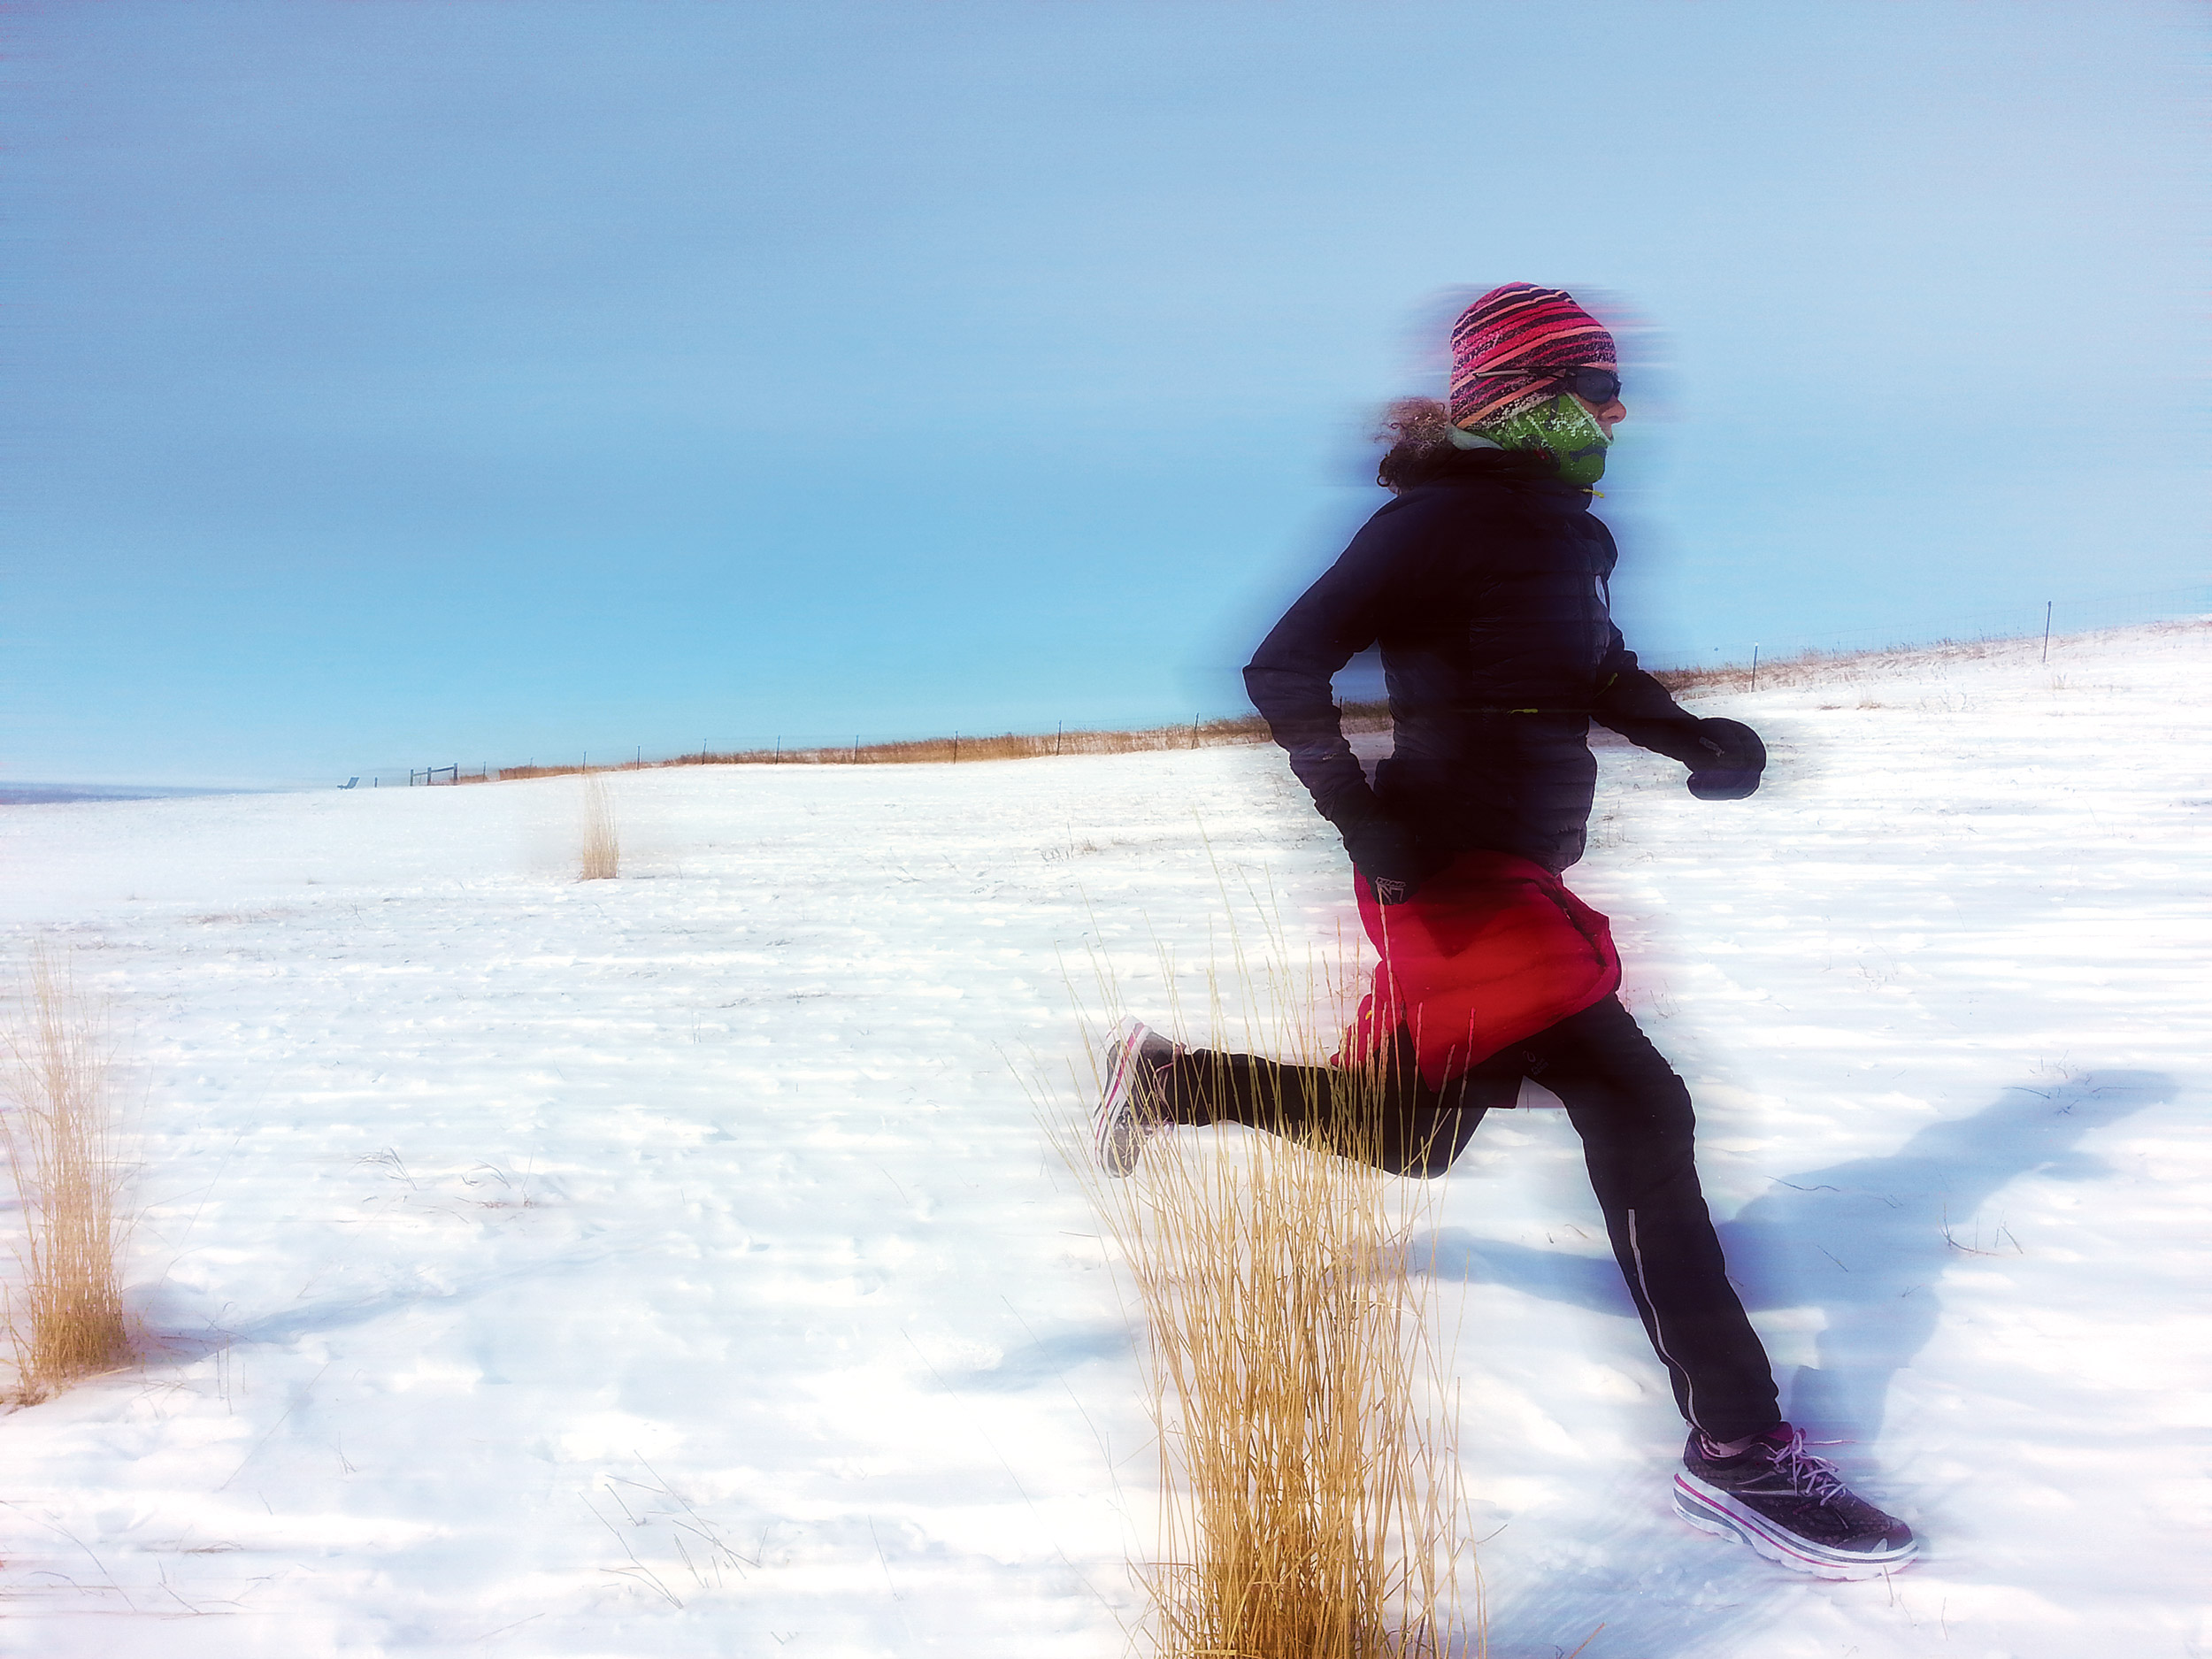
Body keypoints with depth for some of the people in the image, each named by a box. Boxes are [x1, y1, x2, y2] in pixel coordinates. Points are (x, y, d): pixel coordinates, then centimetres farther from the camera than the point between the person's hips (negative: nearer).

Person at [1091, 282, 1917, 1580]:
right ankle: (1738, 1449, -6)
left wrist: (1694, 737, 4)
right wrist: (1359, 807, -28)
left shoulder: (1562, 527, 13)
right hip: (1454, 875, -10)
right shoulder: (1445, 519, -14)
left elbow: (1601, 672, 24)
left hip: (1522, 873, 10)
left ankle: (1170, 1077, 37)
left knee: (1410, 1135, 20)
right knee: (1635, 1106, -15)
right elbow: (1286, 667, -17)